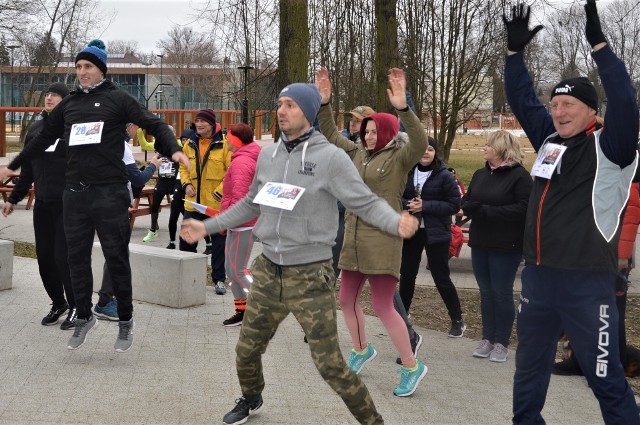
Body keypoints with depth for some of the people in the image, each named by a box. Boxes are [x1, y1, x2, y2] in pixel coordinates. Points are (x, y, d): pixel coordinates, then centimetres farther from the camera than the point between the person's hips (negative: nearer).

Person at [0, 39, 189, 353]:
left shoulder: (116, 99, 1)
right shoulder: (68, 104, 15)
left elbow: (153, 124, -4)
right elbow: (44, 139, 26)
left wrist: (173, 150, -21)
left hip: (110, 193, -4)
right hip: (75, 194, 4)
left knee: (116, 258, 1)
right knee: (77, 258, 7)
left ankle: (125, 320, 14)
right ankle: (84, 317, 21)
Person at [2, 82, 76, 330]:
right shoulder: (35, 129, 12)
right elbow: (27, 168, 18)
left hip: (68, 205, -5)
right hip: (42, 204, 5)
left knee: (64, 256, -6)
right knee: (44, 256, 6)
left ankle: (75, 307, 9)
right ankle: (58, 303, 22)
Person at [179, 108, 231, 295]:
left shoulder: (224, 144, -10)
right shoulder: (190, 145, 7)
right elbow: (184, 167, 17)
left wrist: (220, 191, -15)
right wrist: (186, 184, 0)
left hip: (216, 204, -5)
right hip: (193, 202, 5)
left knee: (218, 242, 6)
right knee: (186, 239, 8)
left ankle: (219, 279, 16)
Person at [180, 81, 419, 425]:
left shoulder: (330, 157, -12)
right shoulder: (267, 155, 6)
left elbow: (366, 203, -14)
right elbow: (252, 204, 19)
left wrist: (397, 222, -33)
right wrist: (207, 226, 20)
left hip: (310, 276, -6)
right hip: (268, 271, 6)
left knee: (330, 365, -5)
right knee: (247, 349, 18)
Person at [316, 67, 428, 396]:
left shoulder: (399, 157, -6)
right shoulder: (358, 153, 13)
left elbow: (420, 143, -26)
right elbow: (330, 135, 20)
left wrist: (403, 108, -39)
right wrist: (324, 102, 6)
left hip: (383, 241, -8)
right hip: (353, 239, 8)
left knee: (382, 306, -7)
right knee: (347, 300, 15)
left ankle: (412, 367, 7)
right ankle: (362, 350, 39)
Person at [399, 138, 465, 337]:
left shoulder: (444, 176, -9)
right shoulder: (408, 173, 2)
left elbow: (454, 204, -13)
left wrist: (425, 206, -20)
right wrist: (408, 204, -15)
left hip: (435, 233, -4)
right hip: (411, 231, 4)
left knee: (441, 277, -1)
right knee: (407, 274, 15)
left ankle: (458, 320, 11)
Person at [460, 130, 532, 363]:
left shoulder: (519, 176, -11)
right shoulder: (480, 174, 13)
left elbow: (522, 208, -21)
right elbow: (466, 202, 14)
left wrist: (487, 212, -21)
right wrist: (471, 208, -11)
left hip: (506, 247, -7)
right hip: (480, 243, 7)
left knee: (502, 293, 0)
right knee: (486, 293, 11)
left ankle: (502, 343, 9)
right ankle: (487, 339, 19)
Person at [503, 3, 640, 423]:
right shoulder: (549, 140, 10)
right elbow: (523, 100, 17)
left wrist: (598, 43, -25)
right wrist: (515, 52, 7)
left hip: (587, 283, -7)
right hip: (538, 278, 7)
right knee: (529, 370, 19)